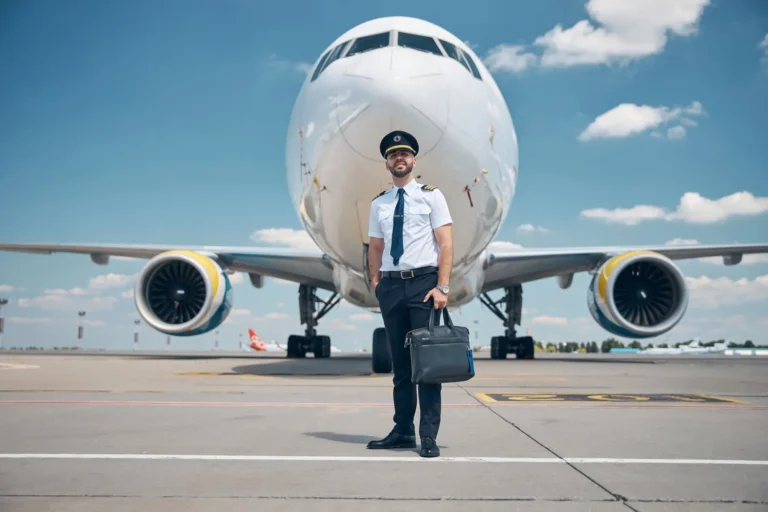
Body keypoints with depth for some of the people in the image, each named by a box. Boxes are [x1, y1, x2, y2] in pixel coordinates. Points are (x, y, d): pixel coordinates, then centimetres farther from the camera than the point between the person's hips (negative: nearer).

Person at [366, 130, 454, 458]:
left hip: (423, 283, -4)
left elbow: (446, 243, -4)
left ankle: (429, 436, 2)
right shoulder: (379, 204, 14)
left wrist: (442, 287, -12)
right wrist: (376, 282, 1)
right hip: (391, 286, 4)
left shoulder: (431, 195, 3)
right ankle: (403, 431, 17)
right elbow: (375, 248, 15)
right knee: (399, 361, 9)